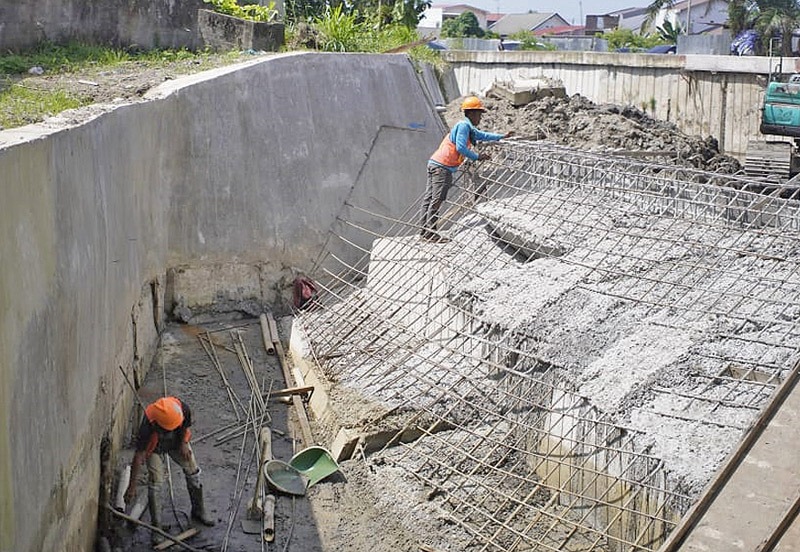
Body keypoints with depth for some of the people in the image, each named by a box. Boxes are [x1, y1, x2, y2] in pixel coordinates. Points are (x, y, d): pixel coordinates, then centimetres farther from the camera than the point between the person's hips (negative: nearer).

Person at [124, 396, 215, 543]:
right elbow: (138, 456, -35)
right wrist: (132, 487, -32)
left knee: (193, 471, 6)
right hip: (154, 447, -3)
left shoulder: (183, 408, -36)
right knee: (155, 482, -12)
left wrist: (183, 443, -17)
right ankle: (156, 526, 2)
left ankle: (198, 511, 27)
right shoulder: (147, 425, -42)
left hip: (176, 442, 4)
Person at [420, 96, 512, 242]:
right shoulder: (463, 125, -9)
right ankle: (431, 232, -12)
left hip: (434, 164, 10)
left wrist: (501, 136, 42)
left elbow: (482, 135, 39)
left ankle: (425, 231, 10)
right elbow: (460, 147, -19)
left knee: (429, 198, 7)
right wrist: (477, 157, -10)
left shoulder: (468, 128, 23)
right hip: (442, 166, -10)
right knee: (437, 200, -11)